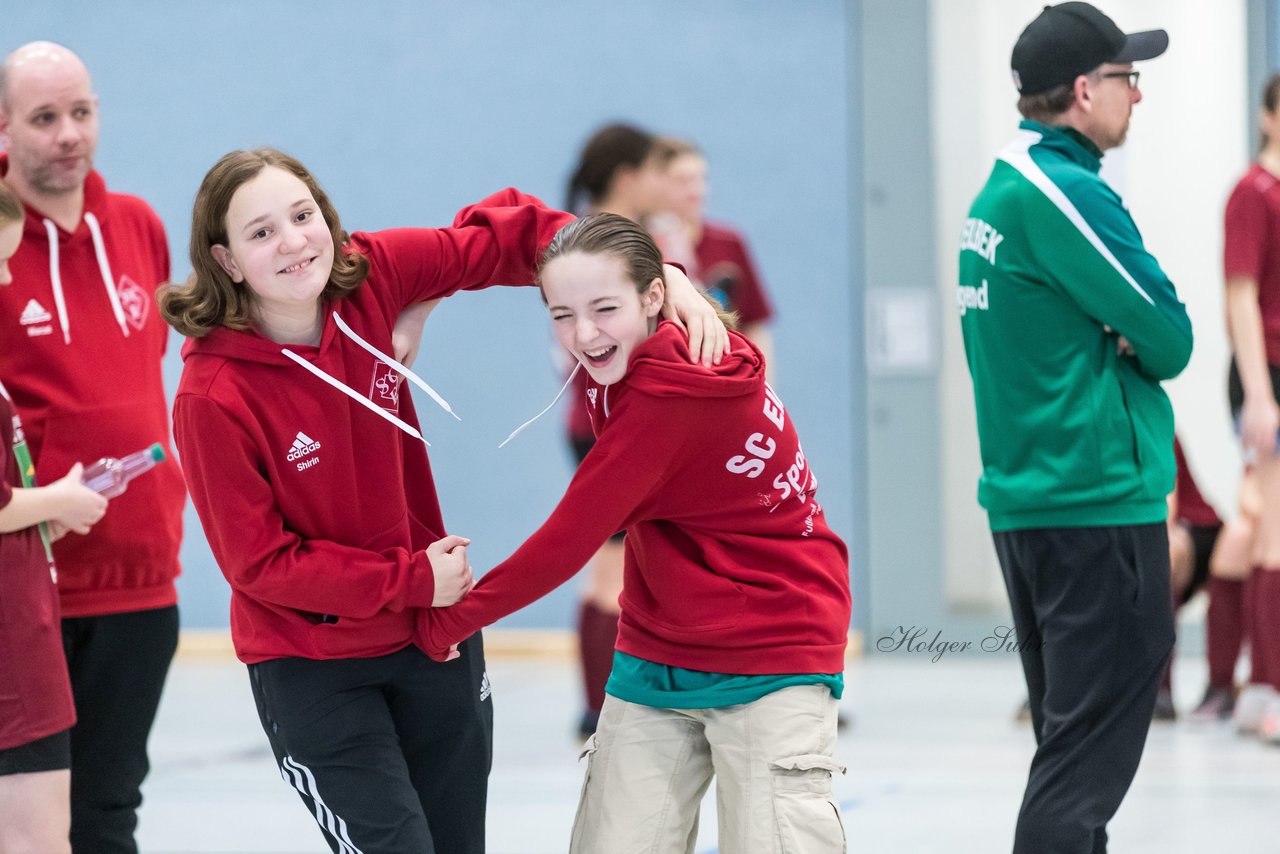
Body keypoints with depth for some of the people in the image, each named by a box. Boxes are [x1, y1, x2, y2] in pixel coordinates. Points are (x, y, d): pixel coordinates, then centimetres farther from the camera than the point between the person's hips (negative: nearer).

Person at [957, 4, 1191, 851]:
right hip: (1099, 503, -10)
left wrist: (1117, 338, -2)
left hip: (1025, 496, 10)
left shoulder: (999, 192, 13)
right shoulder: (1067, 194, -16)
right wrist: (1142, 341, 6)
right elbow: (1170, 342, -14)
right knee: (1088, 756, -8)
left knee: (1073, 739, 17)